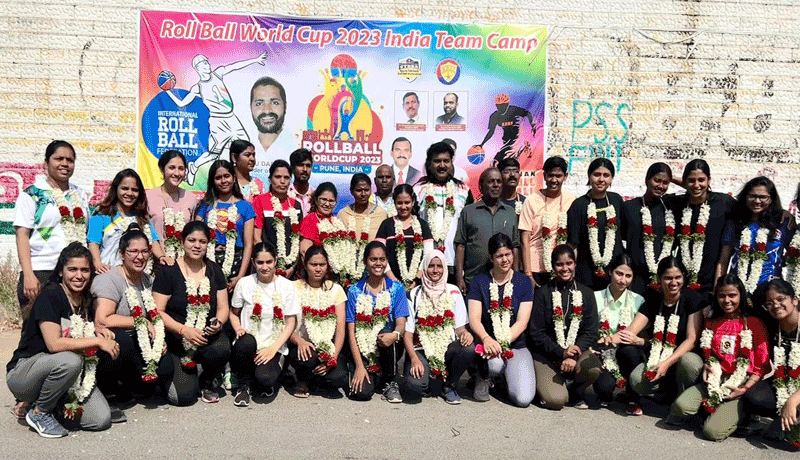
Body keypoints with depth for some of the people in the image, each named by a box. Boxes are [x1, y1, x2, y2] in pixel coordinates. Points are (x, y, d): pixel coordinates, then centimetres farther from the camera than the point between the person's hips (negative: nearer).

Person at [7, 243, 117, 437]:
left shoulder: (86, 299, 4)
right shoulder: (50, 295, -18)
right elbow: (54, 344, -27)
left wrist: (98, 332, -3)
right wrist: (97, 341, -23)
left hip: (68, 373, 6)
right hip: (22, 375, -6)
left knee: (101, 419, -14)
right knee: (70, 360, -39)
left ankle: (53, 402, 13)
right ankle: (38, 412, -11)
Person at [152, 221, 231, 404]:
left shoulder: (214, 271, 8)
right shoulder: (169, 272, -5)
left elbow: (223, 308, 9)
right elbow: (157, 312, -8)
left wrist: (219, 322, -14)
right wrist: (183, 330, -21)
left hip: (208, 336, 3)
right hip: (177, 340, -3)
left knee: (222, 350, -33)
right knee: (184, 396, -17)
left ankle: (206, 382, 2)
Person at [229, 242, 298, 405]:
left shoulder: (286, 286, 0)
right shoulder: (245, 283, 3)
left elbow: (291, 322, 0)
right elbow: (234, 313, 13)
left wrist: (273, 348, -11)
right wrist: (238, 328, -10)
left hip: (274, 347, -1)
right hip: (248, 347, 2)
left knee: (265, 379, -32)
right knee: (247, 341, -36)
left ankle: (263, 379, 9)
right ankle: (244, 385, -7)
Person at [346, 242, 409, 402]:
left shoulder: (396, 288, 2)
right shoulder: (354, 291, 1)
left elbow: (401, 323, -8)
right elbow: (351, 330, -4)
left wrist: (394, 335, -34)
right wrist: (359, 366, -14)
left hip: (390, 348, 2)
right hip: (362, 350, -2)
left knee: (386, 332, -34)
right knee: (362, 393, -26)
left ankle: (390, 382, -11)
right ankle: (373, 375, 9)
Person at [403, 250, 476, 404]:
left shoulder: (453, 292, 7)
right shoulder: (415, 294, 2)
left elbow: (460, 327, 5)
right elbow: (407, 333, -2)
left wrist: (465, 333, -20)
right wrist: (414, 359, -19)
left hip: (447, 347, 2)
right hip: (421, 349, -2)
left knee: (469, 350, -32)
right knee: (412, 388, -29)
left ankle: (449, 386, -2)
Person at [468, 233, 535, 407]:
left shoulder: (524, 282, 4)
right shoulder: (479, 282, 4)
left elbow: (522, 322, -4)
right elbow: (474, 319, -5)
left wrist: (502, 343, -20)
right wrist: (486, 339, -26)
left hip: (516, 345, 1)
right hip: (487, 343, -1)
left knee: (523, 398, -18)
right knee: (495, 363, -37)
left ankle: (503, 378, 17)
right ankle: (483, 378, 1)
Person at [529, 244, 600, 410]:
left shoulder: (586, 293, 8)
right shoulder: (543, 293, 1)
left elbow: (591, 332, 1)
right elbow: (536, 333, -4)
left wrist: (574, 355, -16)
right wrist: (561, 353, -17)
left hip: (578, 350, 2)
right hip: (547, 355, -2)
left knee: (593, 369, -32)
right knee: (555, 400, -23)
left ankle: (576, 390, 4)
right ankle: (546, 383, 14)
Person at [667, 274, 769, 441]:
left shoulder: (754, 324, 0)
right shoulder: (711, 323, 14)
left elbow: (762, 364, -3)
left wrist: (745, 389, -13)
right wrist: (706, 366, 2)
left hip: (740, 385, -3)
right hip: (714, 380, 3)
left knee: (713, 431, -20)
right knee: (681, 405, -26)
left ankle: (737, 413, 10)